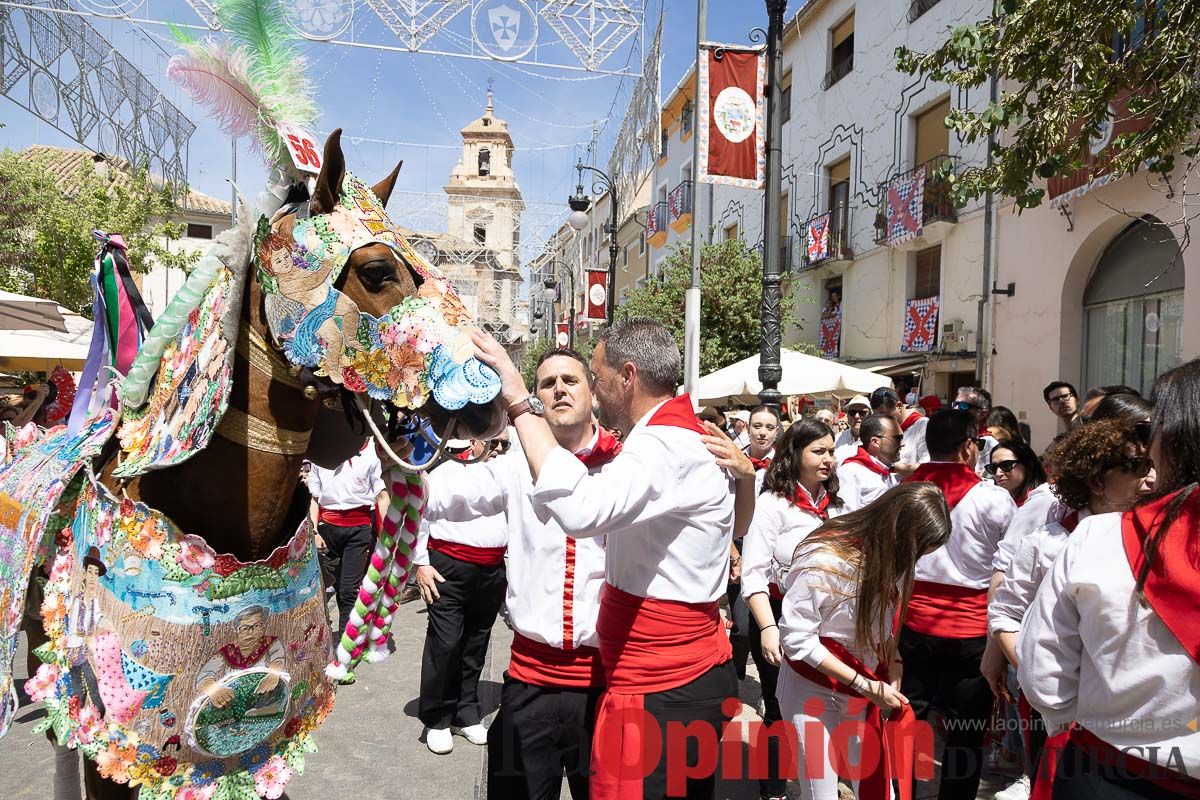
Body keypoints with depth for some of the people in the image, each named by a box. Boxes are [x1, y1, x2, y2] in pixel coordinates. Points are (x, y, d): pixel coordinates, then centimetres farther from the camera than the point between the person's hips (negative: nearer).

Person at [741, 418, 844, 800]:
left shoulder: (833, 504, 7)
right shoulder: (773, 503, -14)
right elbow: (754, 573, -18)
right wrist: (768, 628, -26)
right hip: (780, 617, -5)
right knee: (780, 712, 8)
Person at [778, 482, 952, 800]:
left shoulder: (891, 557, -6)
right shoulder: (824, 559, -25)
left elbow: (884, 624, 8)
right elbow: (796, 638, -20)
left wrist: (892, 665, -10)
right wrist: (866, 685, -18)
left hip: (866, 684, 5)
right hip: (814, 688, -5)